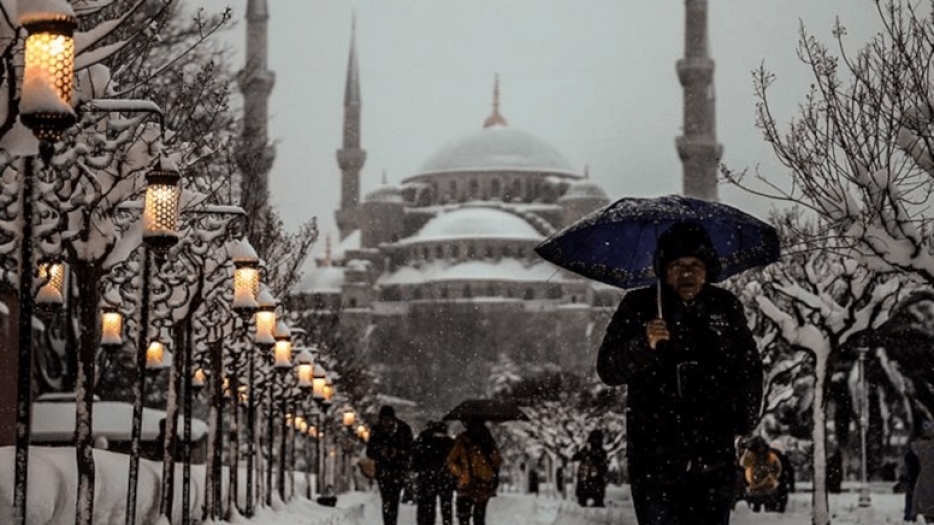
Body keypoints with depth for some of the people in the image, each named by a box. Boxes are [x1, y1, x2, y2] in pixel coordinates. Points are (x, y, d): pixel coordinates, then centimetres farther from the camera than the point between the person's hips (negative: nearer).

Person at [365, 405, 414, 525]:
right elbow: (370, 452, 6)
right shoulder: (377, 430, 2)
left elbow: (410, 449, 1)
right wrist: (380, 452, -15)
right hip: (383, 470, 2)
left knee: (394, 500, -11)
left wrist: (398, 453, -17)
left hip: (399, 469, -2)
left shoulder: (404, 429, -3)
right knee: (386, 501, -6)